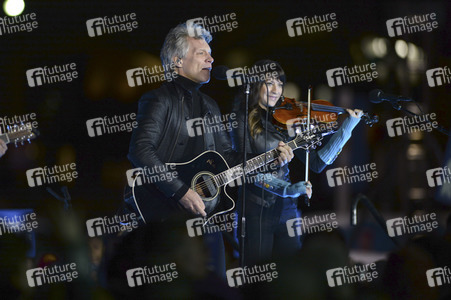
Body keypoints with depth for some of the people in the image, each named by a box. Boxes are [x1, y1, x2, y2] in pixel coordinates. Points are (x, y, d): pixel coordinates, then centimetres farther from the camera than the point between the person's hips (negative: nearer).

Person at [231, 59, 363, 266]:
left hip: (286, 210, 5)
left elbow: (317, 163, 3)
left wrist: (347, 128, -3)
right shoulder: (243, 119, -5)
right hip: (255, 211, -5)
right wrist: (287, 189, -26)